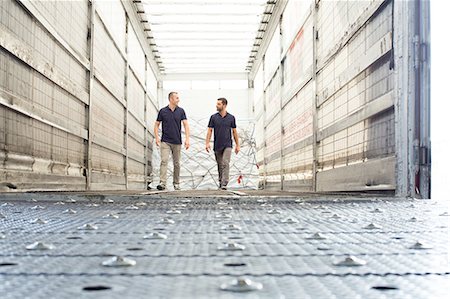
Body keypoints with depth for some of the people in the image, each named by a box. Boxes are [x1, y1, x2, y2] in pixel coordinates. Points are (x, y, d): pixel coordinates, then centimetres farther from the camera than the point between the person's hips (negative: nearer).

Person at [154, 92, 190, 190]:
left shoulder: (181, 111, 4)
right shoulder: (162, 111, 0)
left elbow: (186, 125, 0)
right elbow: (157, 124, 6)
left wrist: (187, 139, -9)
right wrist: (156, 137, -7)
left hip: (177, 142, 2)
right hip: (165, 141, -2)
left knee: (176, 163, 8)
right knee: (164, 161, -14)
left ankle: (176, 183, 20)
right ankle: (162, 183, -20)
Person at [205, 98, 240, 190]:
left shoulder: (231, 118, 2)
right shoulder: (213, 117, 3)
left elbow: (234, 132, 8)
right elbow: (209, 131, 2)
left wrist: (237, 145, 8)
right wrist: (207, 143, -10)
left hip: (227, 145, -2)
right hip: (217, 146, 2)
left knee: (225, 164, -15)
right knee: (220, 165, 9)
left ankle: (224, 184, -19)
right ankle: (220, 182, 24)